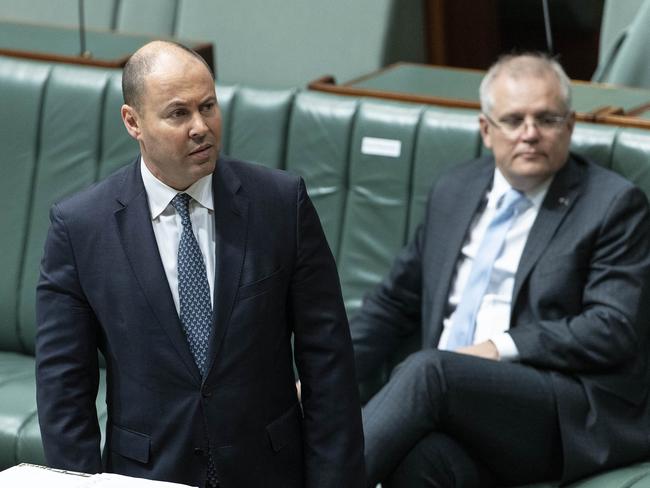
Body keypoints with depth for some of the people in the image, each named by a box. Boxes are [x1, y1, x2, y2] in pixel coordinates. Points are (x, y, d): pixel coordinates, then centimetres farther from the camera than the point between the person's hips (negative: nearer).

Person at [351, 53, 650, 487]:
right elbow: (394, 303, 24)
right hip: (453, 402, 4)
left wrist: (501, 349, -13)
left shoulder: (614, 204, 2)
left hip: (571, 416, -3)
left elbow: (614, 329, -7)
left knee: (426, 370, -32)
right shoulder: (453, 191, 20)